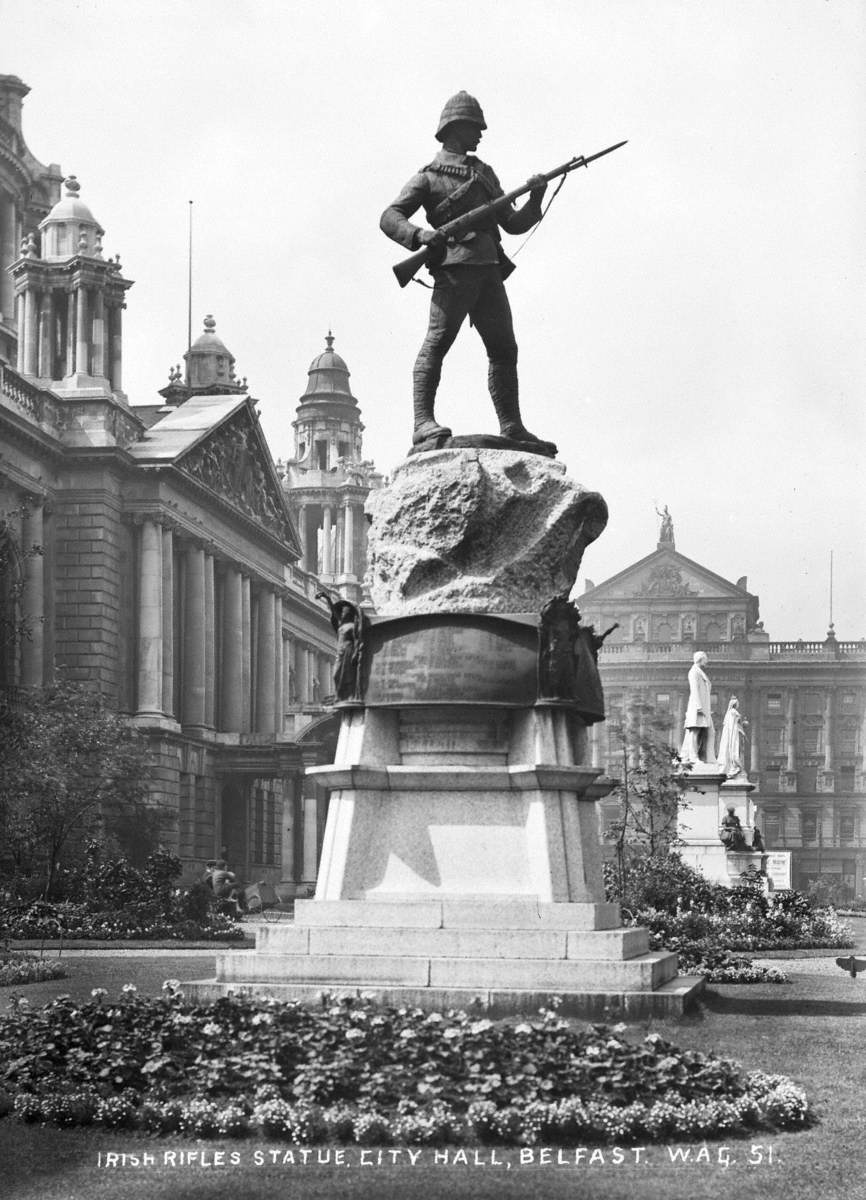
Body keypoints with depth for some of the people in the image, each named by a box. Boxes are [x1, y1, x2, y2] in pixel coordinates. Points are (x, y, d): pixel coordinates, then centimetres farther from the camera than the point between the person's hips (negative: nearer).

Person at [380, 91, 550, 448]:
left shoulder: (484, 173, 28)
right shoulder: (429, 176, 9)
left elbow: (513, 223, 28)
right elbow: (390, 218, 1)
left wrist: (536, 197, 11)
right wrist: (419, 234, -19)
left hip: (490, 270, 7)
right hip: (454, 267, -7)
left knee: (504, 349, 6)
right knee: (438, 341, -16)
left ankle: (512, 428, 10)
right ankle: (423, 424, -23)